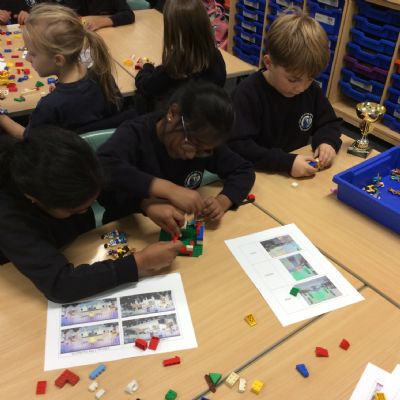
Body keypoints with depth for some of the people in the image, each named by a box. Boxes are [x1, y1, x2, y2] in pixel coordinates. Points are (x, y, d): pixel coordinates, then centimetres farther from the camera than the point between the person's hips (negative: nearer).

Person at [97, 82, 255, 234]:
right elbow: (101, 167, -36)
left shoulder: (203, 140, -5)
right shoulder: (135, 134, -18)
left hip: (180, 229, 3)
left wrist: (223, 201, -19)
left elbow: (243, 170, 0)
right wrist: (169, 189, -40)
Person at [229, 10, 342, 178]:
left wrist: (327, 142, -9)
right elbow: (237, 146, -23)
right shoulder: (248, 93, -17)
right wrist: (286, 162, -29)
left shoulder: (311, 89, 0)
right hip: (260, 175, -4)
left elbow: (329, 123, 14)